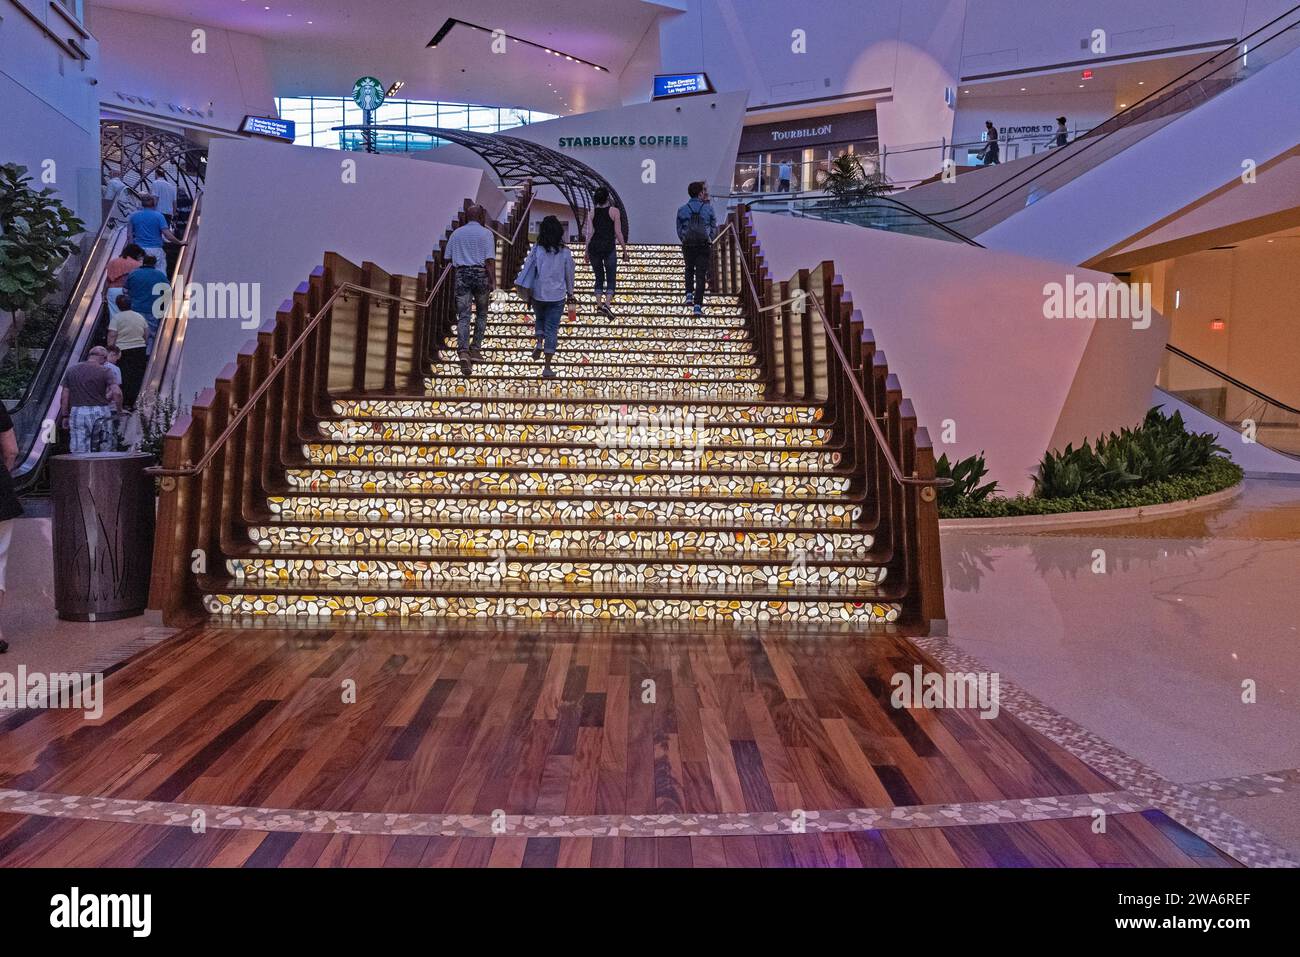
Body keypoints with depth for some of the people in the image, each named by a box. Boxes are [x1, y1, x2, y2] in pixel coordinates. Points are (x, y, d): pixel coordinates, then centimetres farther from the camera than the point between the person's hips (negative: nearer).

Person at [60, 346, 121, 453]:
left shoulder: (71, 370, 10)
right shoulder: (104, 371, -2)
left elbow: (64, 396, 9)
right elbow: (117, 392, -15)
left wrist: (65, 416, 15)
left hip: (77, 413, 2)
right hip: (99, 413, -2)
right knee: (101, 454, 5)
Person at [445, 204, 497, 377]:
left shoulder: (457, 233, 11)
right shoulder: (486, 233, -1)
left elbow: (448, 257, 11)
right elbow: (490, 259, -9)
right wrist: (492, 281, -9)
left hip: (462, 274, 2)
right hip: (481, 273, -2)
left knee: (463, 315, -3)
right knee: (481, 313, 15)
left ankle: (463, 351, -19)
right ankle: (475, 349, 13)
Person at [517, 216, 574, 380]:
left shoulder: (536, 249, -7)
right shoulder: (565, 252, -7)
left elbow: (526, 269, -3)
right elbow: (569, 274, 3)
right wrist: (570, 292, 18)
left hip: (538, 294, 1)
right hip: (557, 296, -1)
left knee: (540, 319, 30)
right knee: (552, 329, 4)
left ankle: (539, 343, 4)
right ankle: (547, 368, 4)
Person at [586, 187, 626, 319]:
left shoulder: (592, 213, 6)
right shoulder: (614, 211, -1)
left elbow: (590, 233, 2)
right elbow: (618, 233, -3)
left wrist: (586, 252, 9)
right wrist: (624, 249, 5)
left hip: (594, 247, 3)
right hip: (609, 248, -3)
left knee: (599, 278, 15)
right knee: (611, 279, 1)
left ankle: (599, 305, 9)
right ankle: (607, 304, -18)